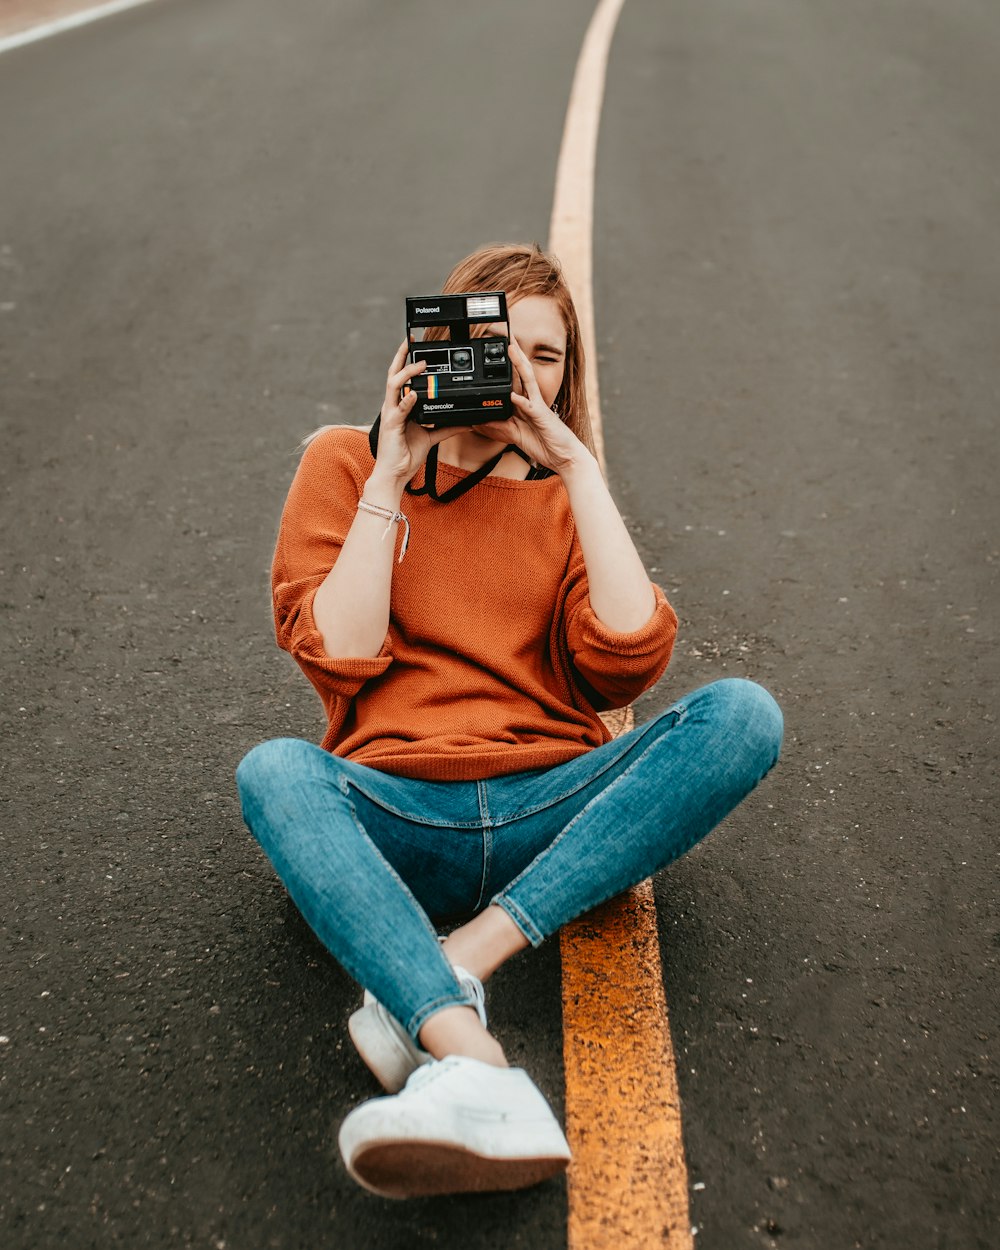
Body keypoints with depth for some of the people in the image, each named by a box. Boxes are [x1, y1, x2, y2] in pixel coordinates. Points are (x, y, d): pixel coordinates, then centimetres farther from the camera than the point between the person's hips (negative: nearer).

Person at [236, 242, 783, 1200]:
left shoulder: (561, 493, 18)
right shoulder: (346, 464, 13)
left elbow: (628, 663, -2)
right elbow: (341, 658, -4)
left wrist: (579, 470, -1)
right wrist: (391, 477, -4)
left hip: (551, 812, 2)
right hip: (399, 819, -2)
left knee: (743, 714, -22)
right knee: (275, 772, -32)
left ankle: (462, 957, -29)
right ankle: (477, 1072, -48)